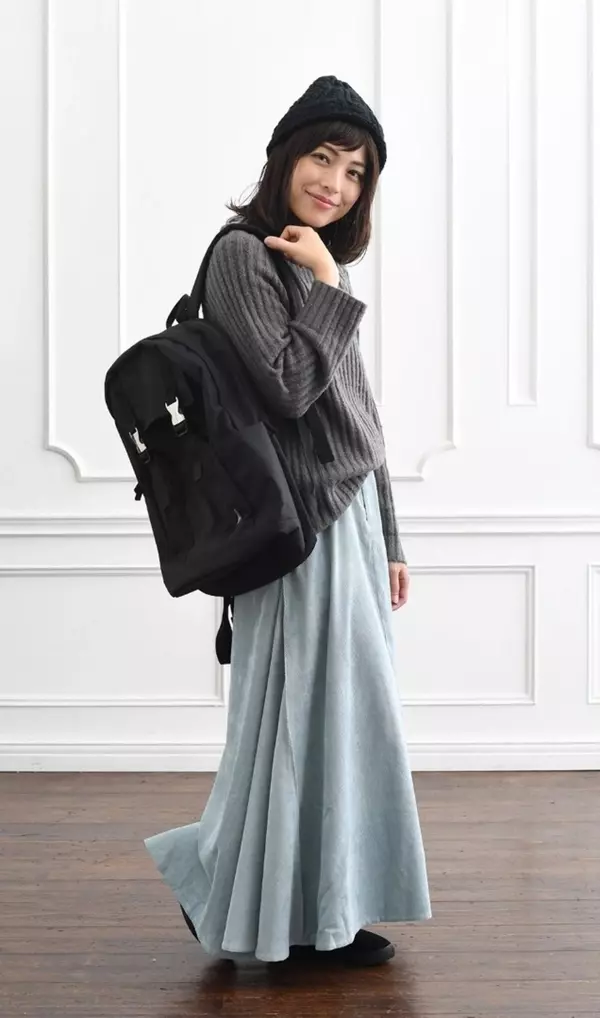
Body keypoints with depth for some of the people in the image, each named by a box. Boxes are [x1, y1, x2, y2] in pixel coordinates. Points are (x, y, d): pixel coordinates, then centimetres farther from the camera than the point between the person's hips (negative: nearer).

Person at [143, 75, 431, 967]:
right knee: (308, 712, -2)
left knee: (344, 717, 10)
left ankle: (321, 913, 21)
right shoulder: (244, 255, -9)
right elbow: (290, 387, -20)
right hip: (302, 525, -8)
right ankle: (219, 876, 16)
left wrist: (388, 540, 17)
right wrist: (329, 289, -11)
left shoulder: (324, 265, 16)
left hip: (351, 517, 8)